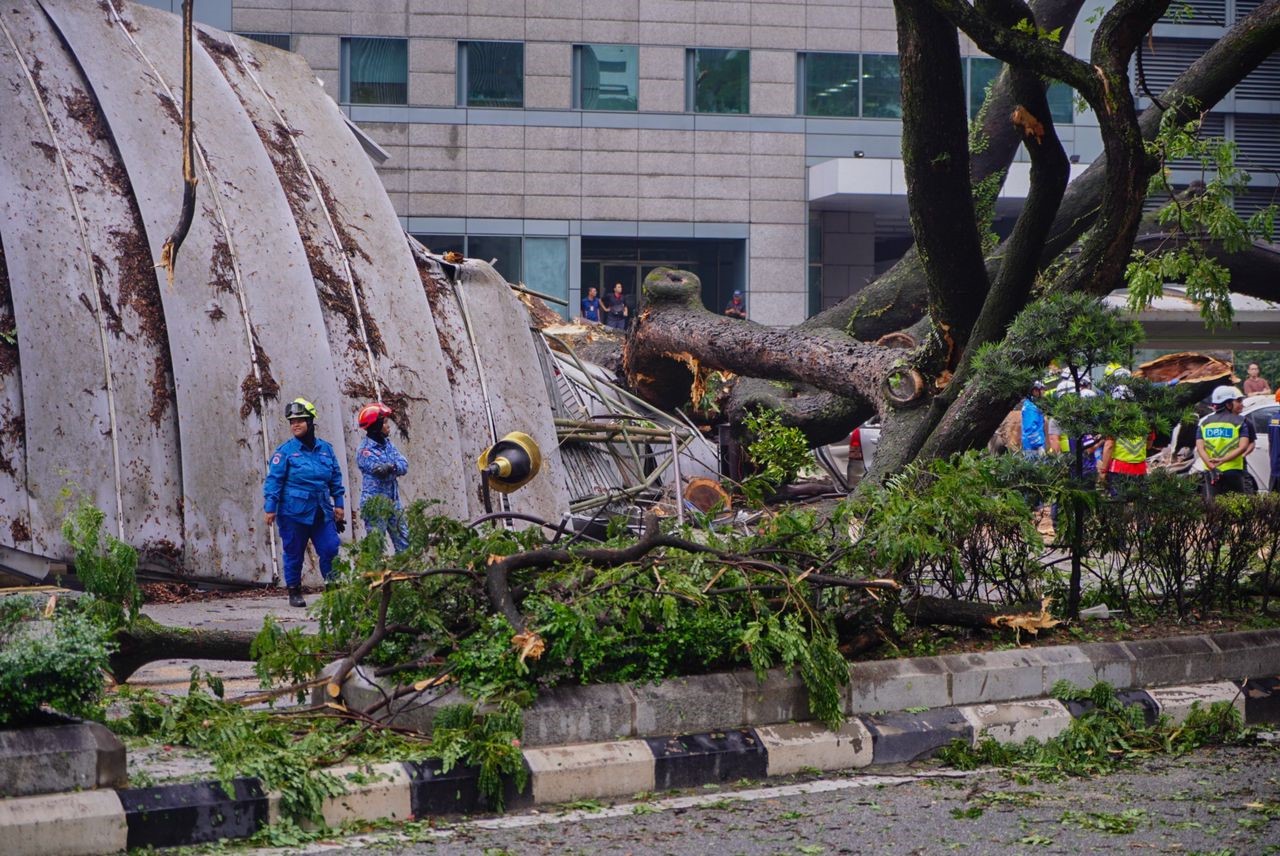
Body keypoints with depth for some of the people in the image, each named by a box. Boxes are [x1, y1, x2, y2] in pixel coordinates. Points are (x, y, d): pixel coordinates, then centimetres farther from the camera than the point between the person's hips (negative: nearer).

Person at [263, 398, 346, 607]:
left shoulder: (325, 449, 8)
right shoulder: (285, 451, -4)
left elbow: (336, 479, 16)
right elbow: (273, 480, -5)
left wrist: (338, 504, 14)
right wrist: (270, 508, -8)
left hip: (322, 513, 3)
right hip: (294, 512, -3)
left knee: (331, 549, -3)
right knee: (294, 553, 4)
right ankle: (294, 591, 16)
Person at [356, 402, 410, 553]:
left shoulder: (387, 444, 10)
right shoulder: (365, 450, -11)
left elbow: (404, 465, -3)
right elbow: (379, 470, -23)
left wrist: (390, 467, -20)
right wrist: (395, 467, -14)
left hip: (393, 502, 8)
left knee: (404, 543, 9)